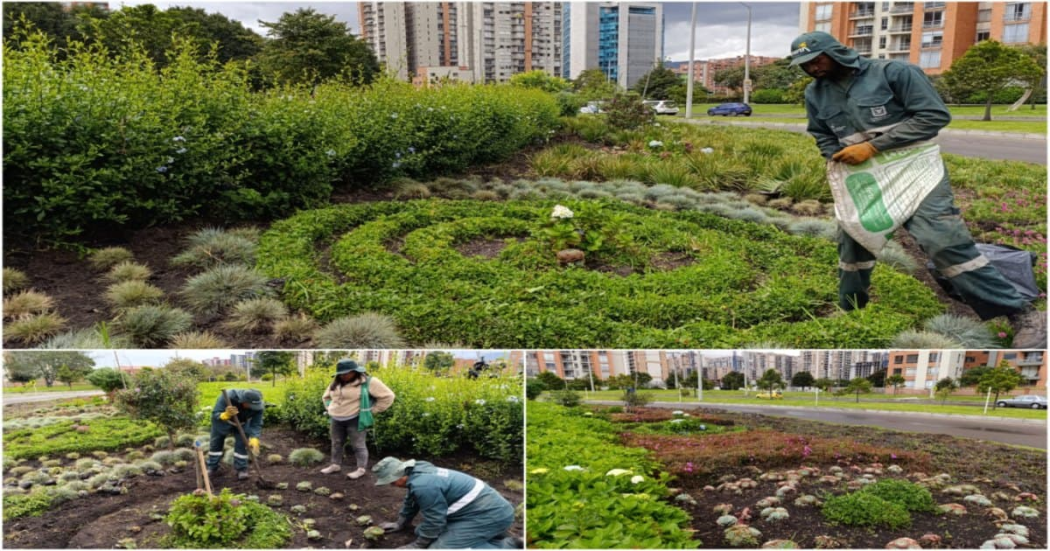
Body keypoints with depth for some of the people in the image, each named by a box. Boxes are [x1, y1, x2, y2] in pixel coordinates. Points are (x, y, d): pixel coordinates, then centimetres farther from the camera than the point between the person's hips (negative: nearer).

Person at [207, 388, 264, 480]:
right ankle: (212, 468, 25)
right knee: (216, 443, 8)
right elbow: (215, 414, -35)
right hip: (222, 421, -1)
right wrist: (226, 415, -56)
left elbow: (256, 424, -28)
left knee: (241, 444, -8)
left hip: (242, 423, 1)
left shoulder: (258, 406, -35)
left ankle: (241, 470, 5)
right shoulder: (228, 397, -44)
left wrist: (254, 439, -45)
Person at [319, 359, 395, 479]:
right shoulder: (336, 383, 8)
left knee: (358, 445, -2)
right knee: (336, 443, 14)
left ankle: (361, 469, 7)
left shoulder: (368, 382, -13)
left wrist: (372, 410, -10)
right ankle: (335, 465, 28)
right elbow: (326, 396, 27)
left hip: (356, 420, -7)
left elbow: (387, 396, -12)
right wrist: (330, 408, 12)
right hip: (337, 420, 7)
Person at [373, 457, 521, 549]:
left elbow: (433, 520, -13)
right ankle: (493, 534, 17)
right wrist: (399, 524, 37)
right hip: (478, 507, 11)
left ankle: (506, 546, -13)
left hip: (489, 514, -11)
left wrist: (417, 545, 1)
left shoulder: (423, 485, -23)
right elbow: (411, 503, 27)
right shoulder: (417, 473, 7)